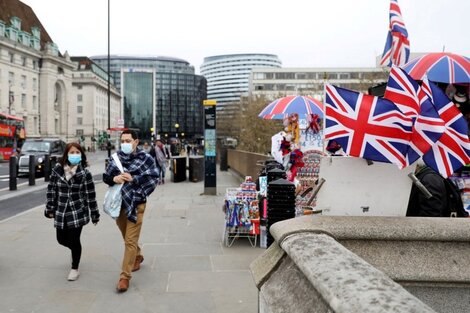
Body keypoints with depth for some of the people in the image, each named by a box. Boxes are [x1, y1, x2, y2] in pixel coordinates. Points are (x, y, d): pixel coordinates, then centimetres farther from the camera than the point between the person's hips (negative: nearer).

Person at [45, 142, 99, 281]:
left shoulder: (85, 173, -9)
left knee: (74, 241, 0)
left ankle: (75, 268, 21)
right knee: (62, 239, 12)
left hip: (78, 212, -3)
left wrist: (94, 214, -4)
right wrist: (50, 209, 2)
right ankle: (75, 250, 46)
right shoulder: (57, 169, -3)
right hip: (61, 212, 3)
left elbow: (90, 194, -6)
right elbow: (51, 189, 4)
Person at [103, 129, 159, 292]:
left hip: (136, 203, -5)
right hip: (119, 202, 5)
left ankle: (125, 276, 4)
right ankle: (137, 257, 47)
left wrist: (133, 179, -19)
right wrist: (114, 178, -15)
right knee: (127, 237, 21)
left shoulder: (145, 158, -7)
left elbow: (154, 179, -10)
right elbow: (106, 176, 7)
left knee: (130, 241, -5)